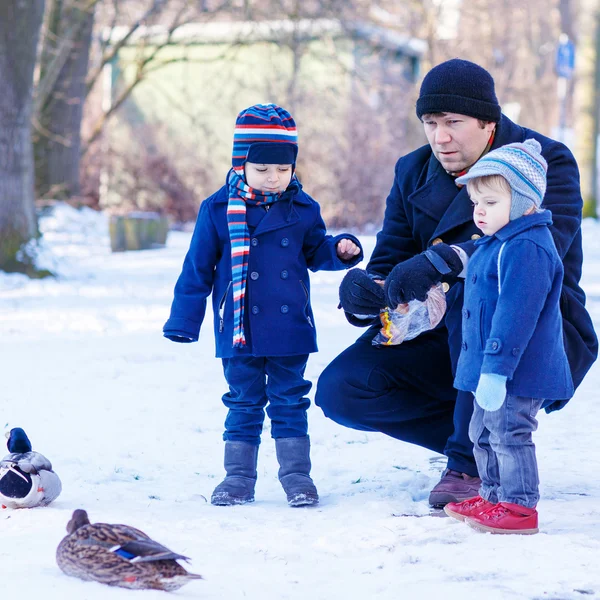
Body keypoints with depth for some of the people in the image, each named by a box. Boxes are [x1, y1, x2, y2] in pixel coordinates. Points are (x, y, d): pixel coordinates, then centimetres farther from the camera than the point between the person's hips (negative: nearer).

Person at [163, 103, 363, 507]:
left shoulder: (302, 209, 1)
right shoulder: (219, 209, -4)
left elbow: (315, 253, 15)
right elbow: (197, 269, 2)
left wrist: (340, 250, -7)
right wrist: (184, 321, 2)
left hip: (291, 331, 1)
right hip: (239, 333, -1)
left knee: (290, 402, 7)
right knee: (244, 404, 8)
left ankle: (296, 474, 15)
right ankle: (239, 477, 17)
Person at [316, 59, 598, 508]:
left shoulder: (547, 163, -12)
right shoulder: (414, 172, 5)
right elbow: (389, 261, 1)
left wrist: (441, 261, -44)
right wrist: (364, 290, -26)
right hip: (448, 341, 6)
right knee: (340, 389, -13)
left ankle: (472, 462, -21)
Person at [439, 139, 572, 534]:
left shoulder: (526, 249, -23)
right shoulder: (498, 243, 14)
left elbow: (516, 313, -28)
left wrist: (495, 368, -29)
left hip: (518, 371, -11)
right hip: (494, 368, 11)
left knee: (509, 434, -6)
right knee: (484, 433, 19)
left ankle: (520, 508, 2)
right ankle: (494, 497, 31)